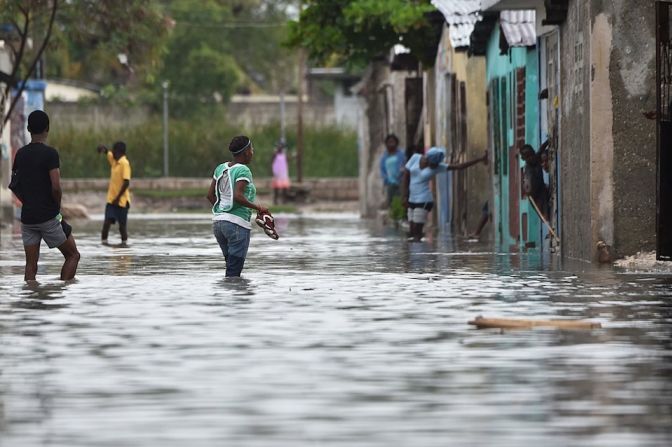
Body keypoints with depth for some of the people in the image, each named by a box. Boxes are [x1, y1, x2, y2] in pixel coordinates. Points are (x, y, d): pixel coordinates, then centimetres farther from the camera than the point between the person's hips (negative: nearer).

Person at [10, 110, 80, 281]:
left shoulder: (20, 154, 7)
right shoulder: (50, 153, -12)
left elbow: (14, 186, 12)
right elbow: (55, 187, -19)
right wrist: (58, 206, -1)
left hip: (27, 217, 6)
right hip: (49, 216, -6)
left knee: (31, 265, 6)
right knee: (73, 255, 8)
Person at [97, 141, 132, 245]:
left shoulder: (125, 163, -14)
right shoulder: (113, 160, 10)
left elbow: (126, 182, -20)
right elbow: (107, 152, 24)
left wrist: (118, 198, -20)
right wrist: (102, 148, -2)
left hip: (121, 200, -7)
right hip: (111, 199, 7)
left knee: (122, 224, 3)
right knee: (107, 221, -5)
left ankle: (124, 242, 14)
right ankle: (103, 241, -6)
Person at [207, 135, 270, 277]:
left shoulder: (221, 168, 11)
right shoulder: (243, 171, -11)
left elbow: (210, 195, 11)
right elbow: (237, 196, -22)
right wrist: (257, 208, -11)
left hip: (218, 222, 8)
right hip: (237, 223, -8)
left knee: (231, 266, 17)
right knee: (234, 272, -5)